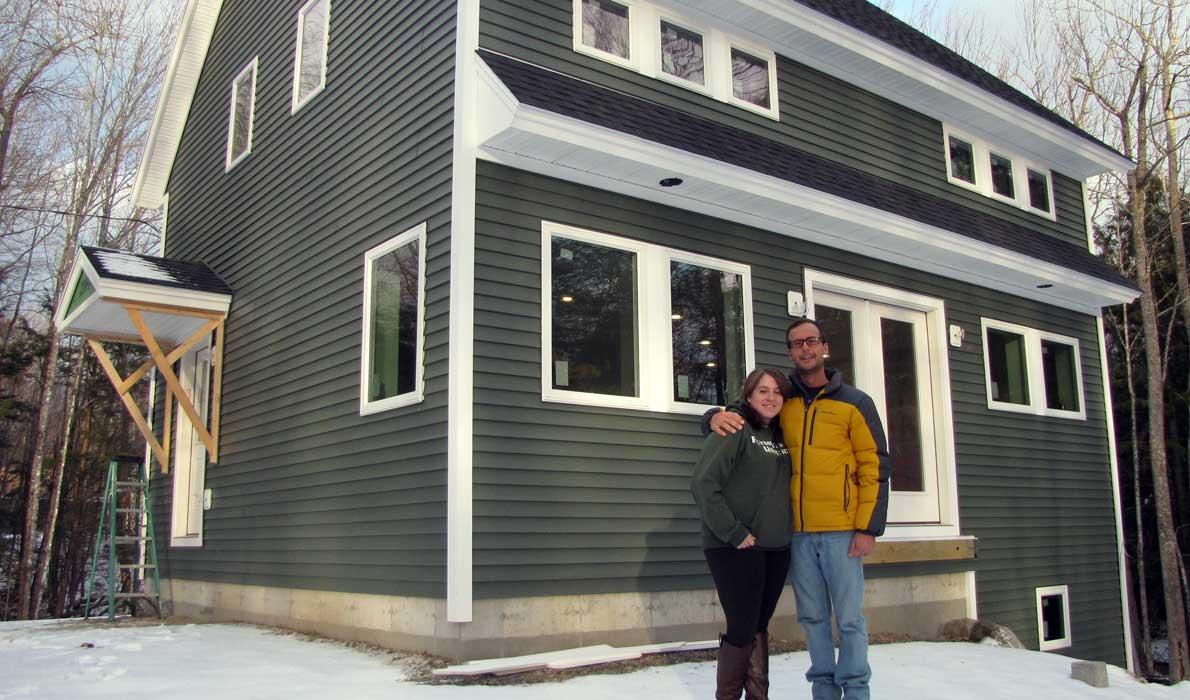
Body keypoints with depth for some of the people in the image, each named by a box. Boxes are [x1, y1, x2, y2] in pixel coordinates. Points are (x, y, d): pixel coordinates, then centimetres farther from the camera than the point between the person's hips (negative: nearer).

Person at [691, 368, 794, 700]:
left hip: (776, 548, 7)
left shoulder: (781, 438, 14)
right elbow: (703, 483, -17)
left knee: (759, 626, 13)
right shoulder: (736, 430, -9)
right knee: (742, 628, -3)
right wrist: (733, 533, -17)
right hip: (737, 548, -7)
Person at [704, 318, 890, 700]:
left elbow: (875, 467, -1)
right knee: (812, 617, 11)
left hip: (841, 531, -3)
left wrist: (868, 528, -8)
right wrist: (716, 417, -9)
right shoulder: (780, 402, 9)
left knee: (849, 617, 2)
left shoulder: (854, 403, 1)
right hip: (798, 532, 3)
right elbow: (737, 416, 17)